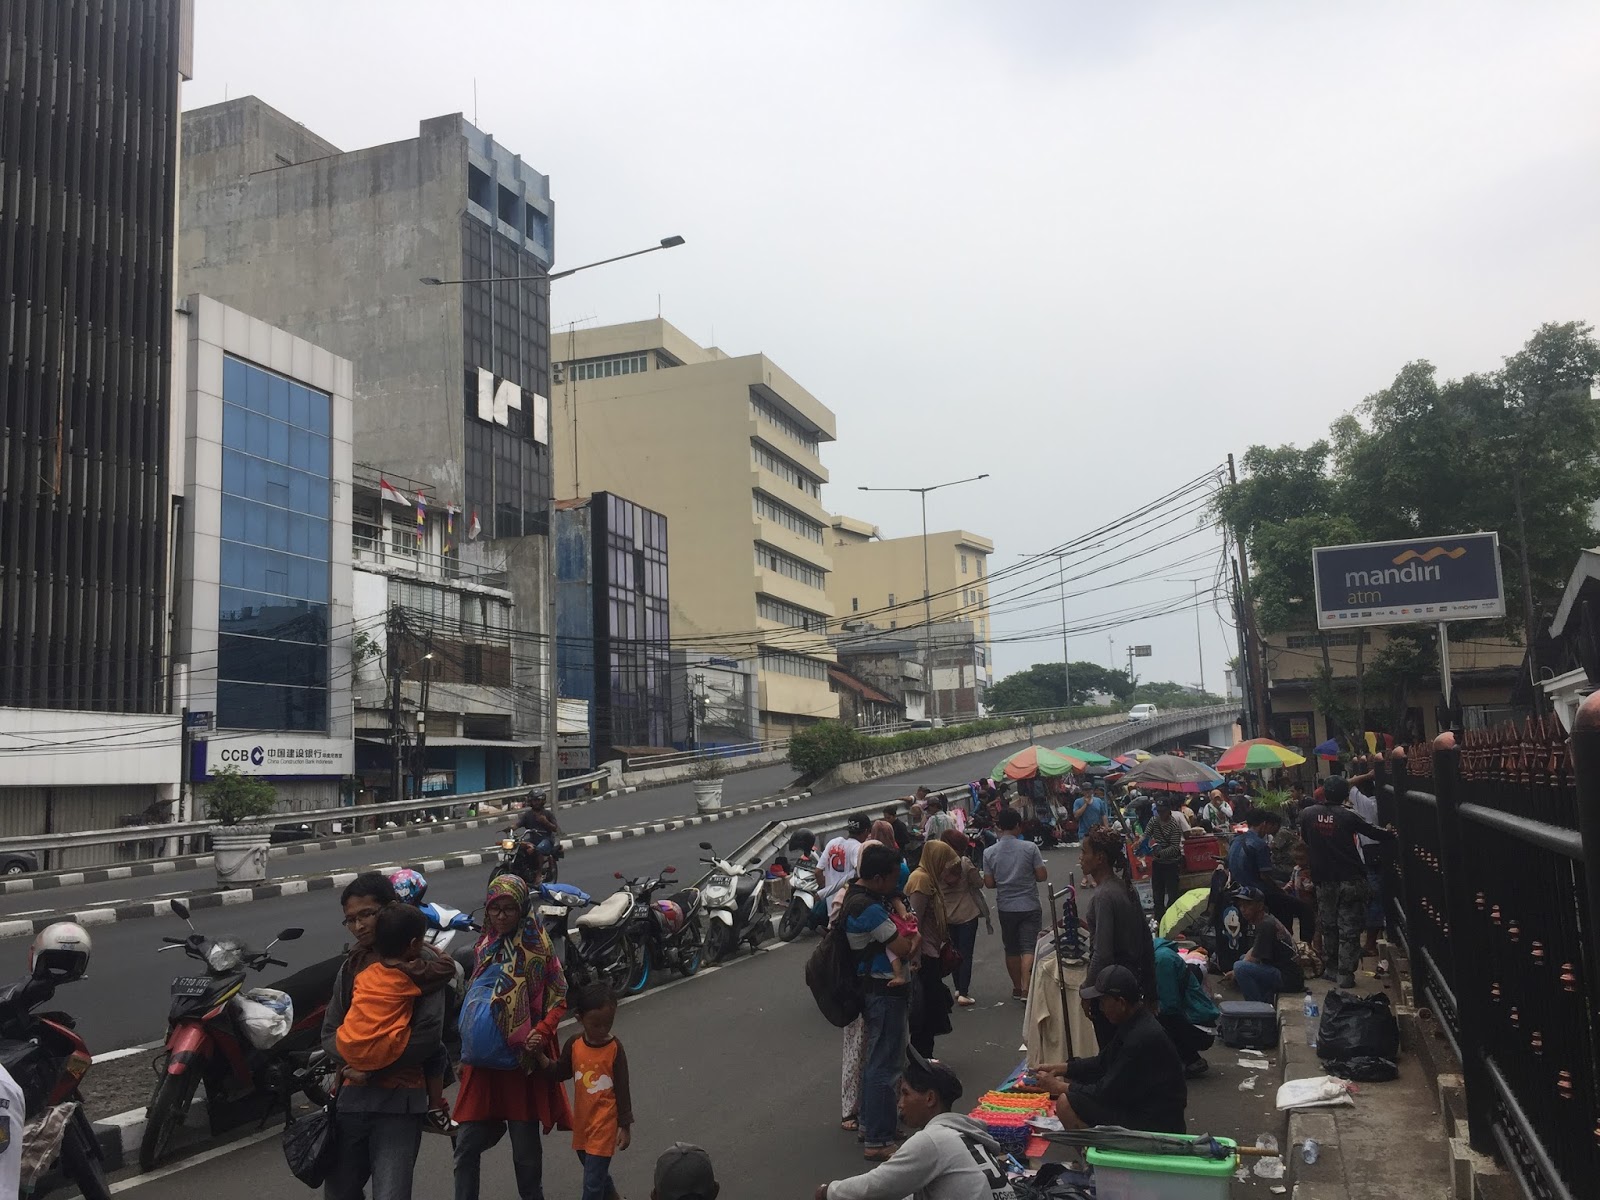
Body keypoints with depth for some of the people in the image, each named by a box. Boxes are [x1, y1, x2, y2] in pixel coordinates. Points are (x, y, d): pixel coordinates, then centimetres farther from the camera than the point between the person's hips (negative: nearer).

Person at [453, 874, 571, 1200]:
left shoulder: (538, 947, -5)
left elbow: (559, 1001, -5)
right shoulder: (483, 948, 8)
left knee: (525, 1148, 4)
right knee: (467, 1144, 1)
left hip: (525, 1059, -4)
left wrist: (541, 1033, -21)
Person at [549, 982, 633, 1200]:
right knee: (597, 1172, 25)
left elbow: (622, 1090, -9)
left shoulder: (615, 1049, -16)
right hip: (582, 1121, 5)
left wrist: (625, 1126, -6)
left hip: (604, 1124, -5)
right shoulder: (574, 1044, -6)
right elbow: (559, 1075, 6)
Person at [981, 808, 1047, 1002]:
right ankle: (1026, 988, -15)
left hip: (1006, 907, 2)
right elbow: (1042, 876, -8)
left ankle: (1017, 987, 26)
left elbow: (989, 883, -3)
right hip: (1029, 906, -2)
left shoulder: (989, 853, -5)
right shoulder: (1029, 848, -11)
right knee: (1028, 947, -1)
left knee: (1011, 949, 15)